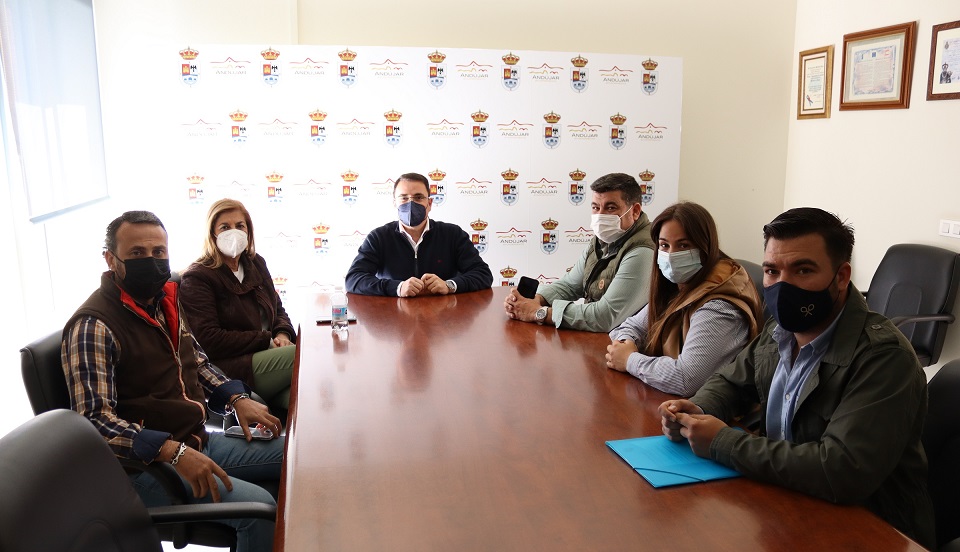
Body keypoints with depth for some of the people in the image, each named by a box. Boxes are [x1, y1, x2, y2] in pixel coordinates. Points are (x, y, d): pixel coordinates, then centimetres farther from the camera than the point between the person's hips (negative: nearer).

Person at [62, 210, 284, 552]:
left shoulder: (166, 302, 8)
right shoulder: (93, 327, -17)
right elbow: (94, 419, -24)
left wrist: (236, 398, 3)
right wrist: (173, 452, -32)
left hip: (196, 441, 9)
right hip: (144, 463, -8)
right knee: (258, 506, -26)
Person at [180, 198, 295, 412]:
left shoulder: (255, 264, 19)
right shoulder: (196, 278, -2)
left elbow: (278, 309, 26)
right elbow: (209, 341, -12)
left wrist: (283, 334, 2)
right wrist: (267, 340, -11)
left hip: (268, 354, 6)